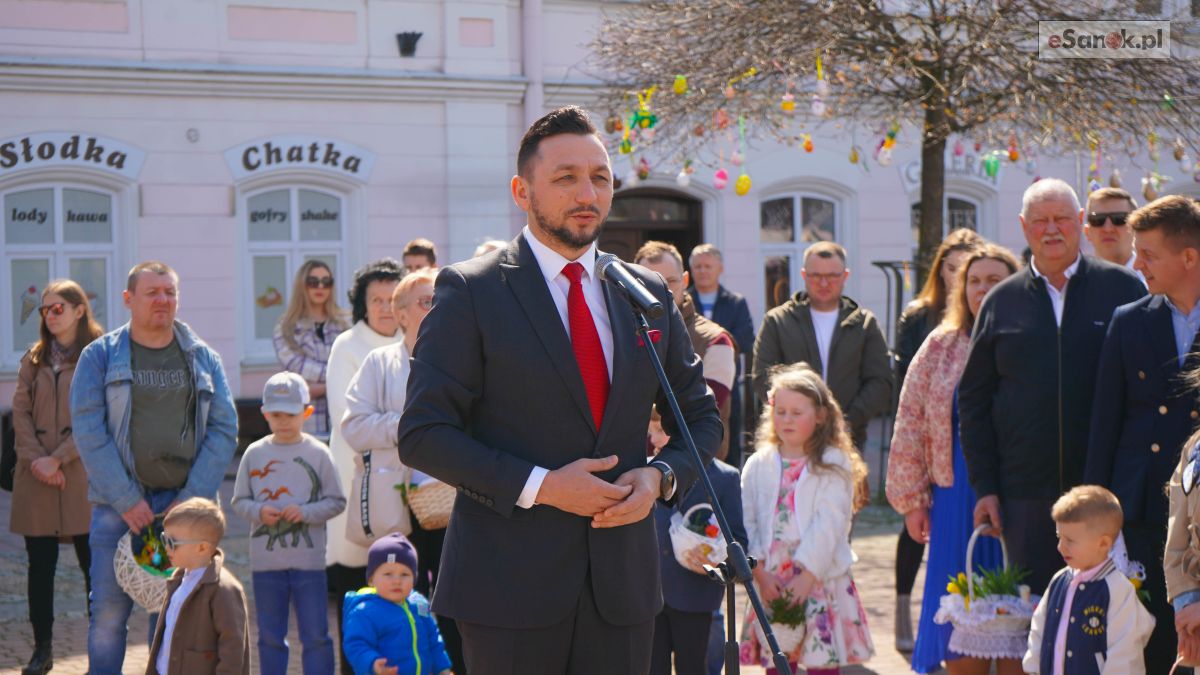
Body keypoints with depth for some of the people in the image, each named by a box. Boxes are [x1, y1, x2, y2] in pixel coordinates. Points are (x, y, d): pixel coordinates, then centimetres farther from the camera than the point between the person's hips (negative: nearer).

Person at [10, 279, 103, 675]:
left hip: (82, 476, -4)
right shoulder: (34, 359, 13)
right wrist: (35, 458, -9)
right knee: (40, 566, 6)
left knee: (94, 564, -1)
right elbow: (20, 412, 6)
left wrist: (57, 459, -13)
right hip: (35, 478, 4)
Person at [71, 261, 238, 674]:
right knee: (109, 612, -3)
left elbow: (224, 430, 4)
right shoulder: (99, 356, 2)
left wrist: (191, 499, -6)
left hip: (185, 503, 2)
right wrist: (126, 501, -12)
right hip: (118, 503, -2)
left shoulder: (203, 358, 9)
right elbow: (88, 431, -5)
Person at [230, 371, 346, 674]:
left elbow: (336, 501, 0)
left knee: (316, 635, 1)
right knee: (270, 636, 12)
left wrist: (306, 512, -15)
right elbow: (239, 500, 9)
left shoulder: (318, 453, -1)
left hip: (308, 560, -2)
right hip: (265, 561, 2)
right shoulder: (255, 453, 4)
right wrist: (258, 511, -11)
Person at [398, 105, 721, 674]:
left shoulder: (648, 294, 10)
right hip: (509, 584, -4)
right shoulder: (470, 291, -4)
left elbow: (701, 417, 19)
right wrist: (539, 486, -17)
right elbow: (423, 435, -8)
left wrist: (661, 477, -2)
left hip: (622, 580, 4)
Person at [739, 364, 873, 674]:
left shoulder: (833, 465, -2)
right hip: (770, 582, 3)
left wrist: (808, 574, -15)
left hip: (821, 580, -3)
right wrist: (759, 571, -6)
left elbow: (829, 524, -9)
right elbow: (746, 522, 4)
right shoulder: (758, 465, 8)